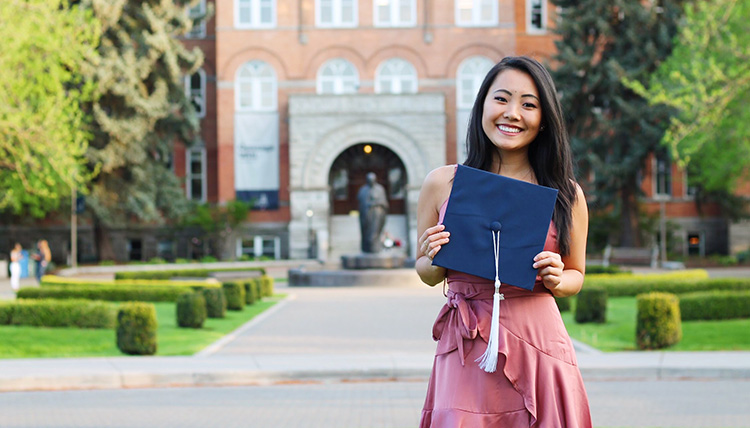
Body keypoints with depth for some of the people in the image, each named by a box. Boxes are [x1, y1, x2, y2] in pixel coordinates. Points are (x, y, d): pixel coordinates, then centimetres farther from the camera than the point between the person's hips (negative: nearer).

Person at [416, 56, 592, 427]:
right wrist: (434, 261, -8)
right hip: (466, 353, 0)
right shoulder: (441, 184, 3)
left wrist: (556, 281, -6)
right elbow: (427, 275, 14)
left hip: (539, 344, 0)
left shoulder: (566, 194, 3)